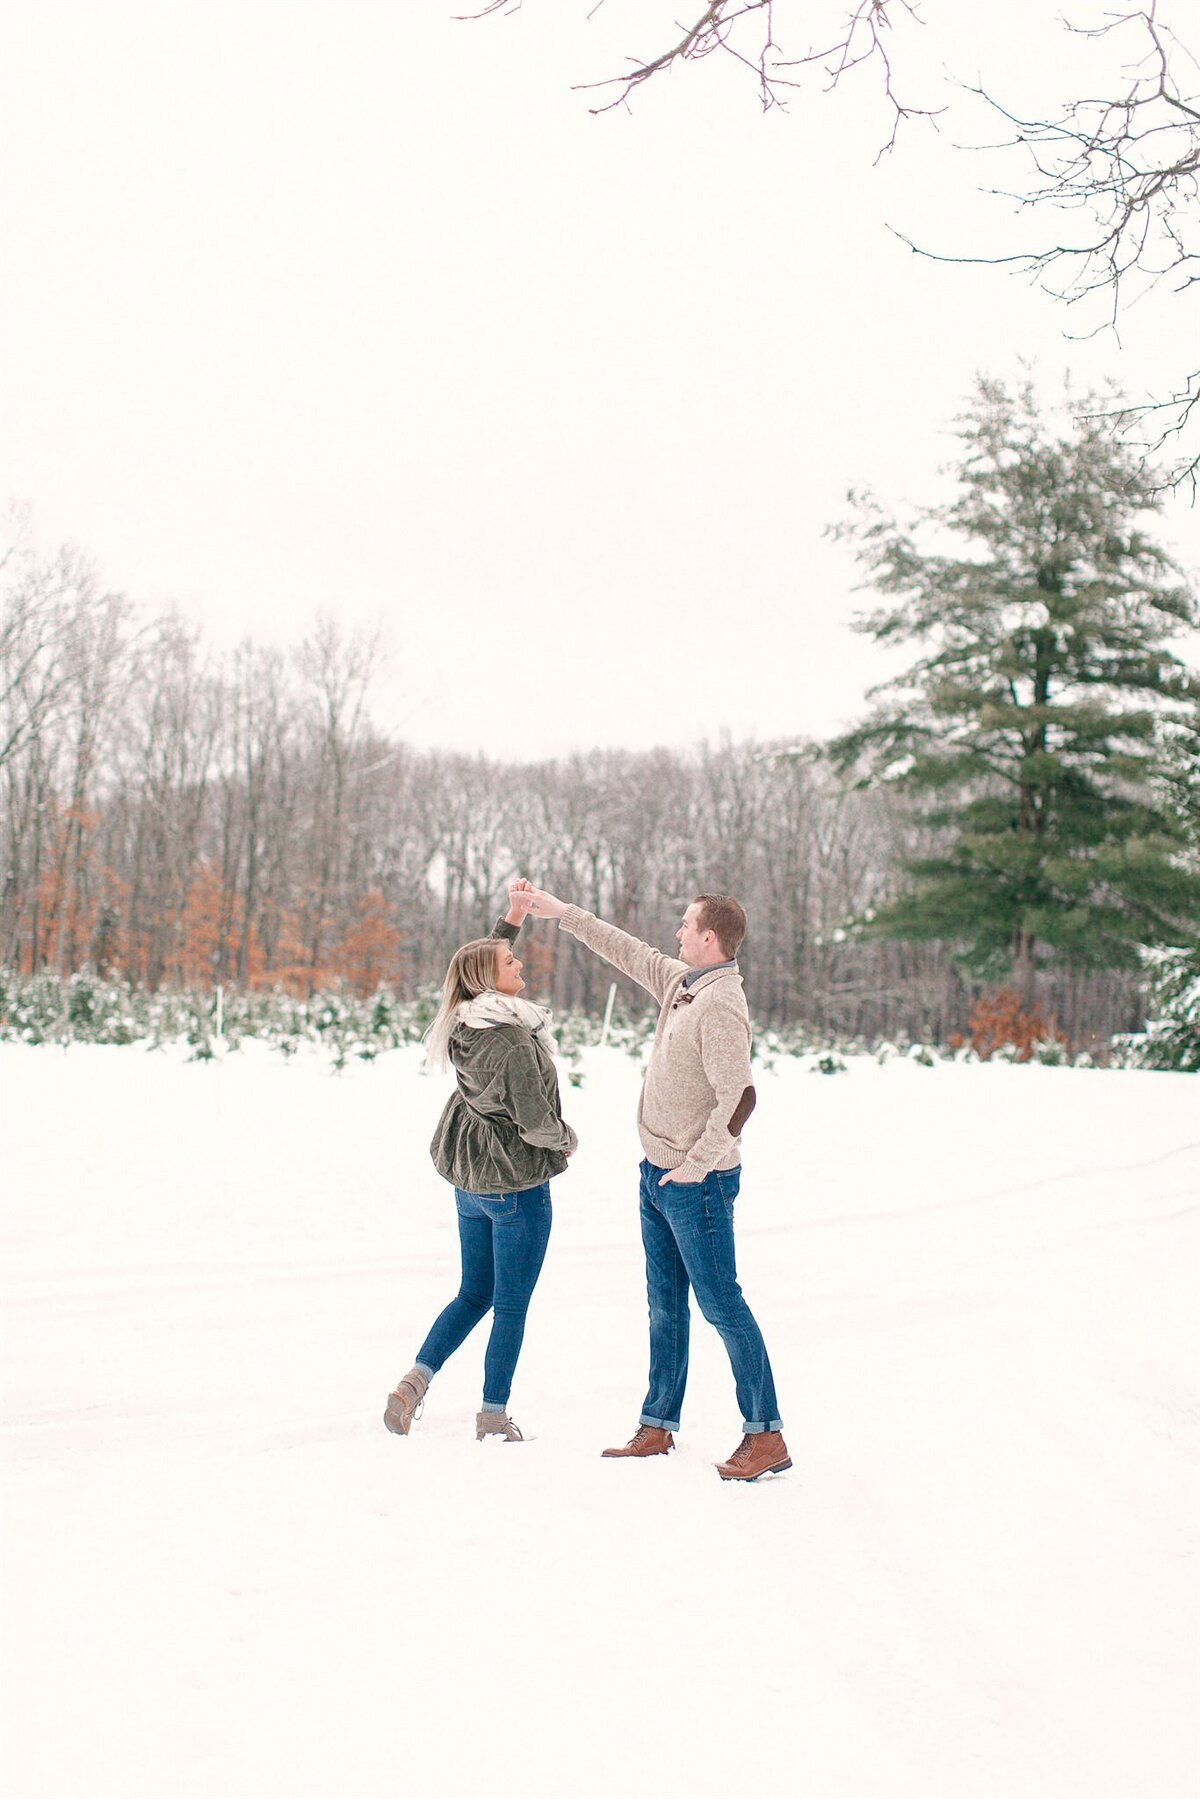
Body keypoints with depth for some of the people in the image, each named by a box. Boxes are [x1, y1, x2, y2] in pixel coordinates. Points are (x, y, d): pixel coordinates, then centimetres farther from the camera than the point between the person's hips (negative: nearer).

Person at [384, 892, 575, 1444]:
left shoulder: (463, 1025, 2)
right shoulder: (513, 1039, -23)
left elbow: (480, 965, 23)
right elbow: (535, 1121, -21)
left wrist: (512, 919, 20)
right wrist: (565, 1141, -1)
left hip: (470, 1182, 8)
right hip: (517, 1182, -8)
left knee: (474, 1294, 20)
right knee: (511, 1306, 5)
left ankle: (415, 1380, 10)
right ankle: (493, 1418, 11)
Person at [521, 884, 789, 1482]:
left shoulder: (721, 1005, -20)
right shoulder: (680, 982, 7)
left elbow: (738, 1097, -26)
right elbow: (627, 951, 23)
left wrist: (697, 1164, -19)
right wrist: (562, 913, 27)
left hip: (695, 1183, -9)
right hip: (657, 1172, 9)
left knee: (721, 1303, -4)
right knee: (665, 1304, 15)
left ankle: (766, 1436, 4)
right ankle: (658, 1426, 25)